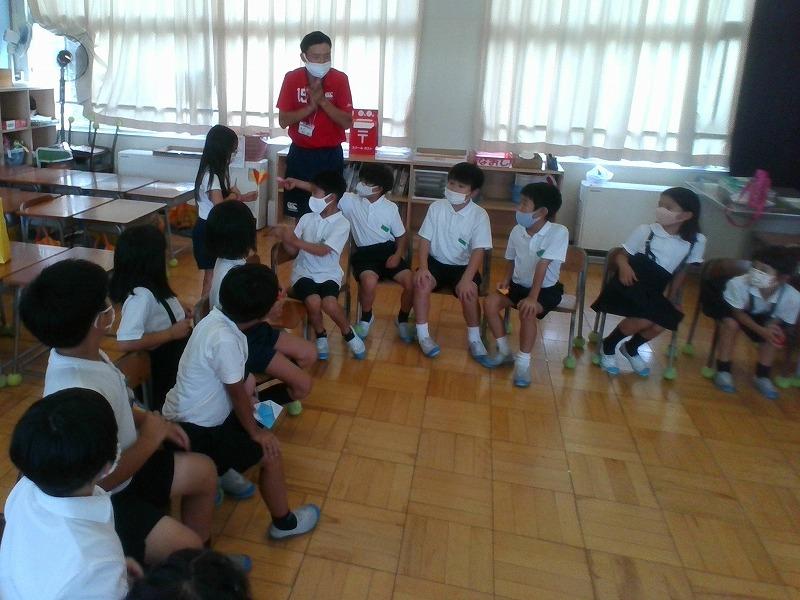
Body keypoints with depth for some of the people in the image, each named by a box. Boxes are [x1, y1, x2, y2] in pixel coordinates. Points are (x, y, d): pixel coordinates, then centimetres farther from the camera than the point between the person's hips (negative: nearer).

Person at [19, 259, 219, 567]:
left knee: (202, 470, 15)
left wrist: (149, 420, 0)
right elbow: (103, 478, -28)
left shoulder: (83, 354, -8)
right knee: (186, 546, -19)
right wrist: (150, 438, -15)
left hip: (117, 467, 10)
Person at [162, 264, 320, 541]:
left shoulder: (218, 317, -6)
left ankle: (221, 471, 34)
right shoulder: (224, 339, -31)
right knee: (271, 453, -3)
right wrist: (255, 432, -5)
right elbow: (237, 393, -17)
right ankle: (284, 523, 18)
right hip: (195, 430, -9)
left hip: (189, 414, 9)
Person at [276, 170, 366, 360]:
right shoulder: (306, 218, 5)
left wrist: (295, 240, -23)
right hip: (304, 273, 2)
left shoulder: (342, 224, -7)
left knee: (330, 303, -31)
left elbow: (322, 250, -19)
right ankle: (321, 336, 2)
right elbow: (293, 250, 5)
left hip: (328, 274, -2)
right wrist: (285, 238, -15)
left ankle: (348, 334, 1)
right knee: (313, 302, -28)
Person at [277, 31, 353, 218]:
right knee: (297, 212, 7)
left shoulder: (340, 79, -7)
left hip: (330, 155, -1)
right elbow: (283, 121, -7)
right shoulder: (292, 78, -5)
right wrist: (311, 106, -19)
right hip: (300, 154, 1)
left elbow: (347, 122, -10)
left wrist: (323, 101, -21)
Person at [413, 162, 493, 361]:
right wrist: (423, 267, -17)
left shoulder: (479, 215, -11)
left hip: (463, 265, -1)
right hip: (436, 262, 2)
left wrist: (466, 278, -29)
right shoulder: (436, 207, -5)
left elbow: (478, 251, -16)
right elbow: (425, 239, -3)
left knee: (469, 292, -29)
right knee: (421, 283, -27)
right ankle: (423, 335, -12)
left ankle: (474, 339, -6)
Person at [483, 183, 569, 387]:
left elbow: (542, 266, -29)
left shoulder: (558, 232, -21)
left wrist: (532, 297, -32)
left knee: (527, 312, -32)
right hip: (519, 284, 5)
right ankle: (504, 351, 1)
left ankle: (523, 361, -12)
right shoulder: (517, 230, -5)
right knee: (490, 303, -17)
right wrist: (506, 280, -6)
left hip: (546, 288, -5)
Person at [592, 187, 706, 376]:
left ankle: (631, 348, 15)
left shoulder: (696, 241, 2)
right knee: (644, 320, -27)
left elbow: (682, 271, 13)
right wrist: (624, 266, -19)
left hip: (655, 292, 4)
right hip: (630, 283, -3)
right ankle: (607, 347, 4)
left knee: (660, 323, -22)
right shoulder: (645, 230, -3)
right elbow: (622, 255, 3)